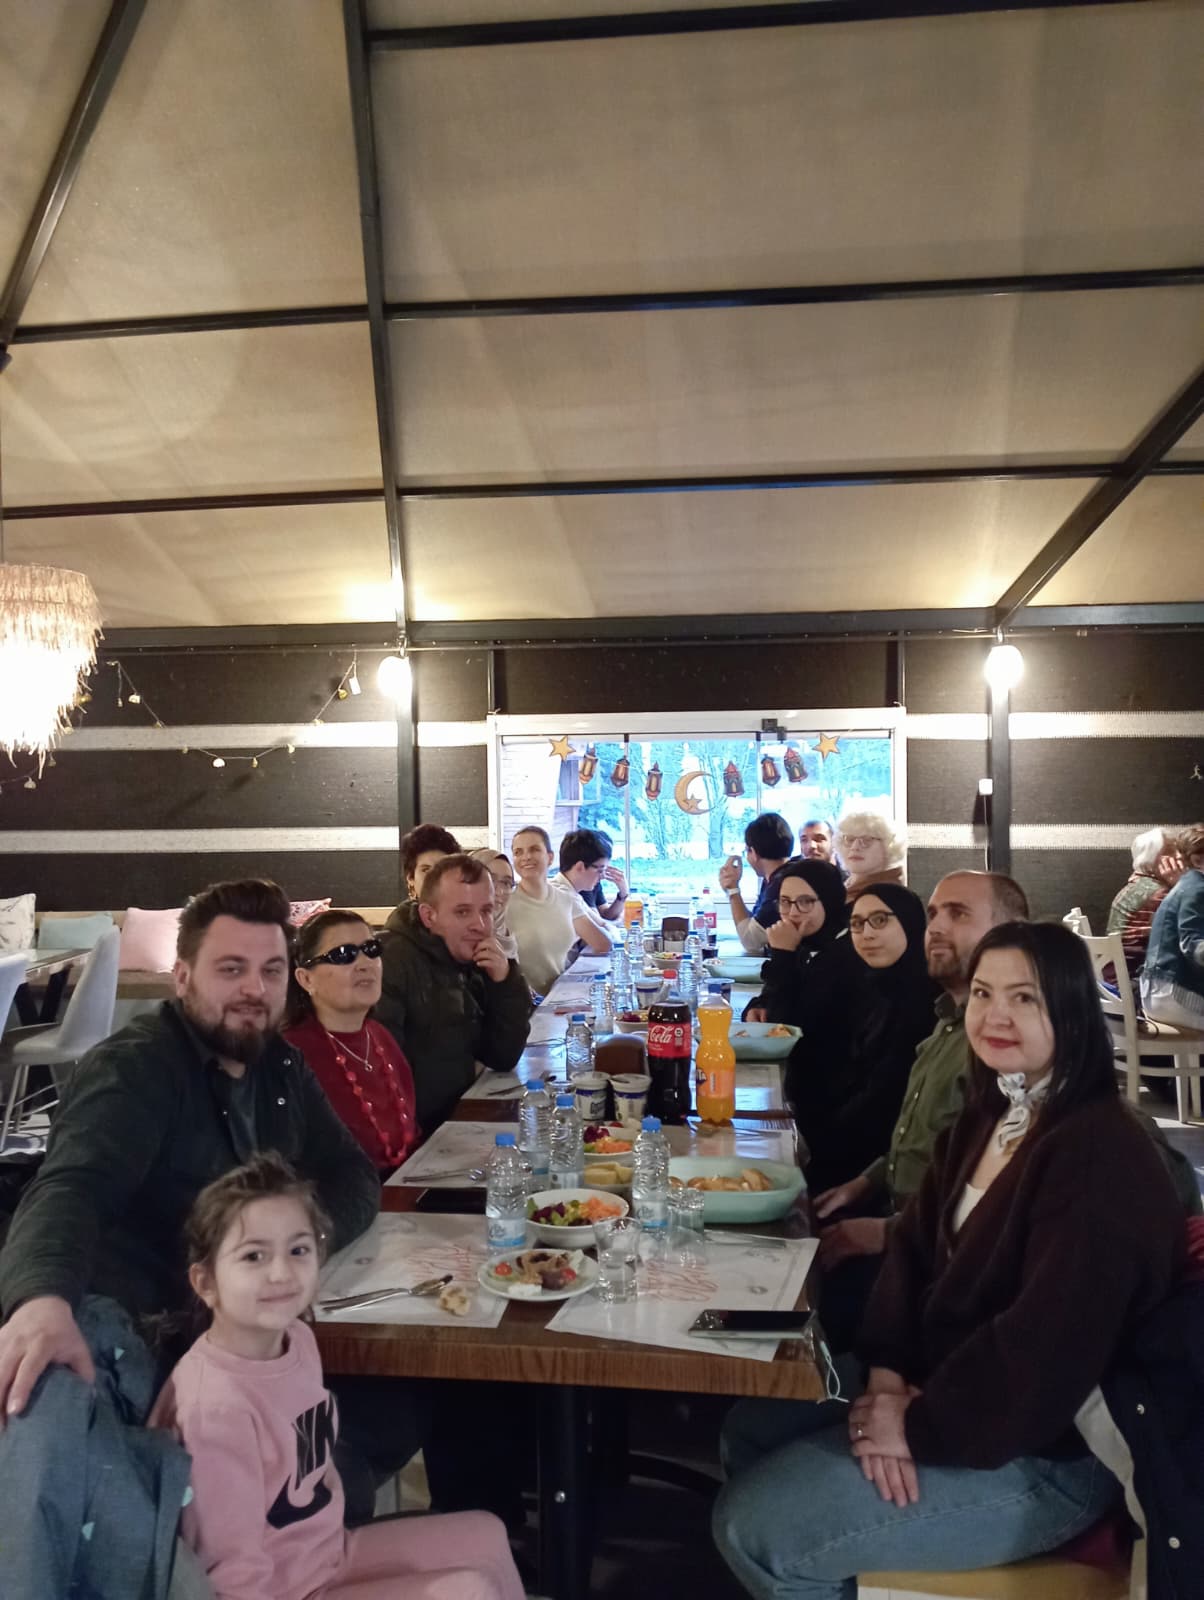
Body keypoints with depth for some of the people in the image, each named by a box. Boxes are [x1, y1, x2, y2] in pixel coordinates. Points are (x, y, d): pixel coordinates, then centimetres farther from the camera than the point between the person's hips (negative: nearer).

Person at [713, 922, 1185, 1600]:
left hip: (1040, 1450, -9)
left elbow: (1046, 1347, -30)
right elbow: (917, 1244, 5)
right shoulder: (990, 1115, 6)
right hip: (944, 1384, 9)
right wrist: (887, 1372, -10)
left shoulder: (1100, 1157, -25)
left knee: (756, 1527, -12)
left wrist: (920, 1426, -20)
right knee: (753, 1429, 13)